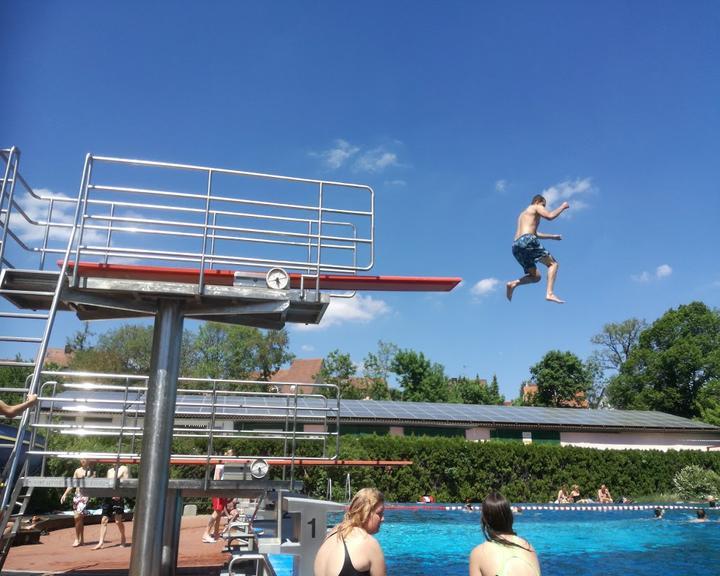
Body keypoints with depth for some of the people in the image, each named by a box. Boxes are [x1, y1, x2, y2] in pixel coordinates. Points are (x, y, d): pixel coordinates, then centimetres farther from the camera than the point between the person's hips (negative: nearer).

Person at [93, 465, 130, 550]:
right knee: (104, 520, 1)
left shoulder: (124, 469, 0)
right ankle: (101, 542, 5)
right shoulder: (110, 471, 18)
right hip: (108, 497, 6)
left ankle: (123, 539, 18)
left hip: (117, 497, -6)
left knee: (118, 521, -2)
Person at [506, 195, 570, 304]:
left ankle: (513, 283, -10)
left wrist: (552, 236, 49)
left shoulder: (522, 214, 37)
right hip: (527, 240, -8)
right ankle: (549, 293, -18)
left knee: (536, 276, 14)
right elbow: (550, 216, -6)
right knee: (553, 264, 1)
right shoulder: (536, 207, 12)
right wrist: (563, 206, 10)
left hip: (516, 246, 8)